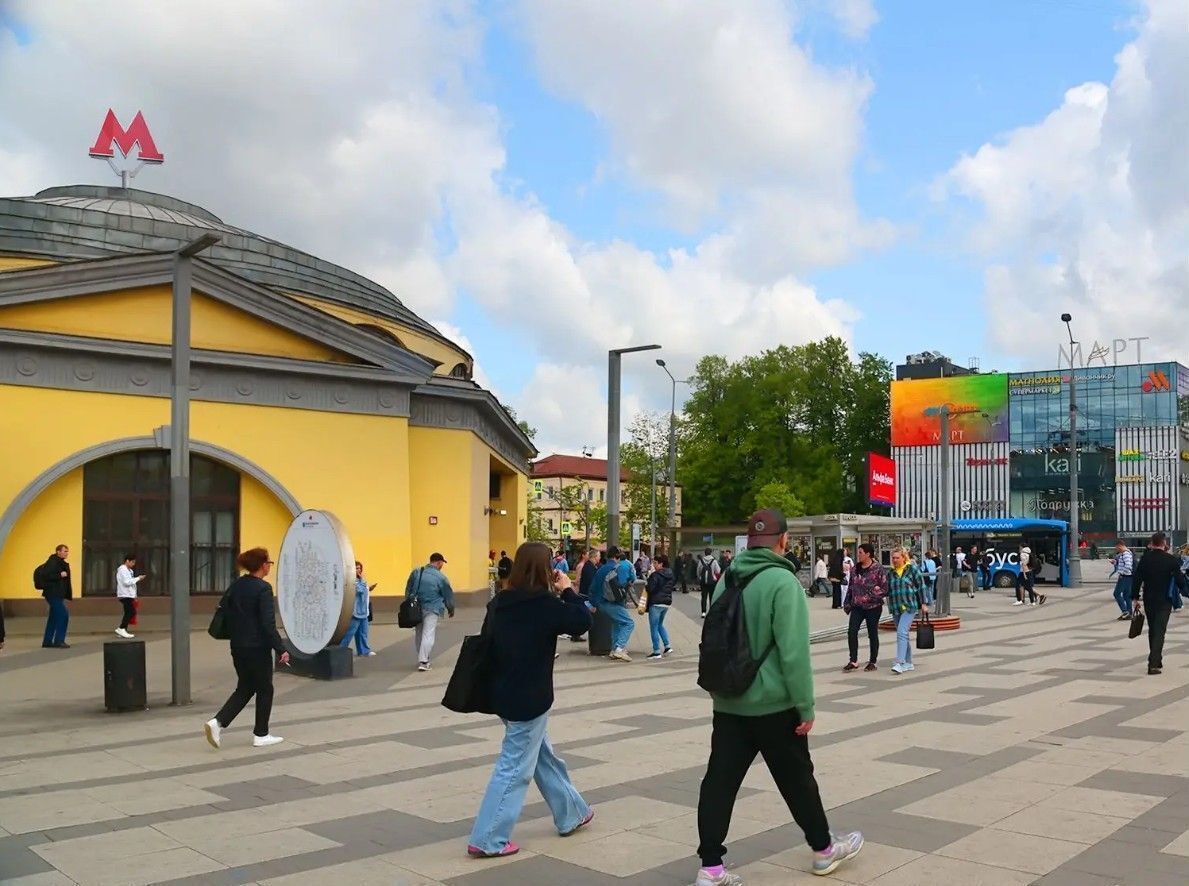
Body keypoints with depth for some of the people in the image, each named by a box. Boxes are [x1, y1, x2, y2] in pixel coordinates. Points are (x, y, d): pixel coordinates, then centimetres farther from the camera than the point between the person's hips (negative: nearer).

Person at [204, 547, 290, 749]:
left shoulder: (236, 586, 7)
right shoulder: (263, 588, -16)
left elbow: (225, 612, 11)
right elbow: (268, 623, -20)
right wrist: (281, 649, -16)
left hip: (238, 647, 7)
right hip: (258, 648, -7)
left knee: (244, 688, 16)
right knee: (264, 690, 9)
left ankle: (217, 722, -1)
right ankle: (261, 735, 16)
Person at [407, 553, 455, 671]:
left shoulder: (416, 572, 4)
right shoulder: (441, 577, -6)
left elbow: (408, 590, 11)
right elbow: (448, 596, 4)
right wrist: (451, 610, 19)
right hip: (431, 610, -5)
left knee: (418, 633, 16)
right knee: (428, 634, -5)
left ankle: (422, 658, 24)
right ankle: (423, 661, -13)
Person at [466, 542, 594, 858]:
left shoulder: (501, 602, 1)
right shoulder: (544, 604, -19)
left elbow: (487, 638, 12)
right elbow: (582, 622, -12)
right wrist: (567, 591, -3)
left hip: (505, 694, 8)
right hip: (529, 698, -8)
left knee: (544, 756, 22)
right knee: (516, 767, 1)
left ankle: (571, 814, 37)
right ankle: (487, 840, 5)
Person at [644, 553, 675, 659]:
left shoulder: (655, 575, -16)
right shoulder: (670, 574, 8)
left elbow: (650, 589, -16)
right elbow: (673, 584, 16)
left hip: (656, 603, -8)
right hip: (667, 602, 8)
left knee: (654, 627, 1)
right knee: (660, 625, 24)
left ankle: (657, 651, 1)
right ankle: (667, 646, 16)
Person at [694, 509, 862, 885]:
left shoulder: (727, 579, 7)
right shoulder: (782, 581, -16)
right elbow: (793, 652, -21)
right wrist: (806, 706, -14)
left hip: (728, 703, 6)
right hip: (773, 702, -6)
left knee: (720, 781, 4)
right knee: (797, 779, 12)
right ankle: (823, 849, 30)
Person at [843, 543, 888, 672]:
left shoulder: (878, 569, -8)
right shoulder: (855, 569, 10)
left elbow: (885, 589, -10)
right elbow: (851, 587, 18)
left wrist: (872, 596, -18)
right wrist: (848, 603, 14)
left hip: (873, 607, -5)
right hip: (857, 606, 5)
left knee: (872, 634, 6)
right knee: (851, 632, -7)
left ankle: (873, 662, 18)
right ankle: (853, 661, 0)